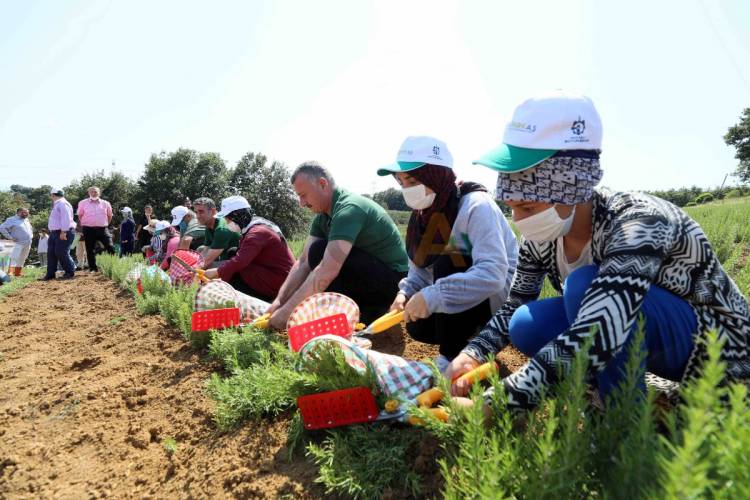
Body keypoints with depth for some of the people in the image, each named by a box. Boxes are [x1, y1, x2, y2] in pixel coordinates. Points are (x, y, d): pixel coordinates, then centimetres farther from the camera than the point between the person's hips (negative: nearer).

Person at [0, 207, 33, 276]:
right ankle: (10, 273, -16)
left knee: (22, 259, 9)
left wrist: (31, 236, 18)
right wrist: (10, 237, -15)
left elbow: (31, 229, 34)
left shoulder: (26, 220, 18)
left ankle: (17, 273, 15)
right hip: (18, 243, -7)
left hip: (28, 244, 7)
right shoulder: (12, 220, -5)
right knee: (14, 258, -13)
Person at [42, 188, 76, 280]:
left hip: (63, 233, -10)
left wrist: (63, 232, -25)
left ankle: (70, 273, 2)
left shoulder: (62, 204, -12)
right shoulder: (57, 205, 21)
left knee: (61, 253, -9)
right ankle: (50, 274, 11)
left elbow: (66, 218, -21)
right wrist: (52, 231, 18)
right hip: (54, 233, 10)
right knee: (51, 253, 7)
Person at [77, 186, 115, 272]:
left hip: (102, 229, 0)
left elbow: (109, 215, 18)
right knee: (90, 250, 3)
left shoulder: (105, 203, 6)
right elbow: (80, 215, 15)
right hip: (89, 229, 0)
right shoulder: (83, 203, 4)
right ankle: (93, 268, 12)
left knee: (110, 247, -8)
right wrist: (84, 224, 12)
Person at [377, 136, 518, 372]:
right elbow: (420, 270, 2)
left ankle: (452, 360, -17)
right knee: (418, 327, -8)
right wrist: (405, 293, -20)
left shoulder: (476, 205, -27)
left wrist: (432, 296, -42)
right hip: (467, 293, 7)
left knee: (446, 264, -29)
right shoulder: (424, 213, -3)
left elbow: (493, 274, -38)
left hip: (502, 292, -7)